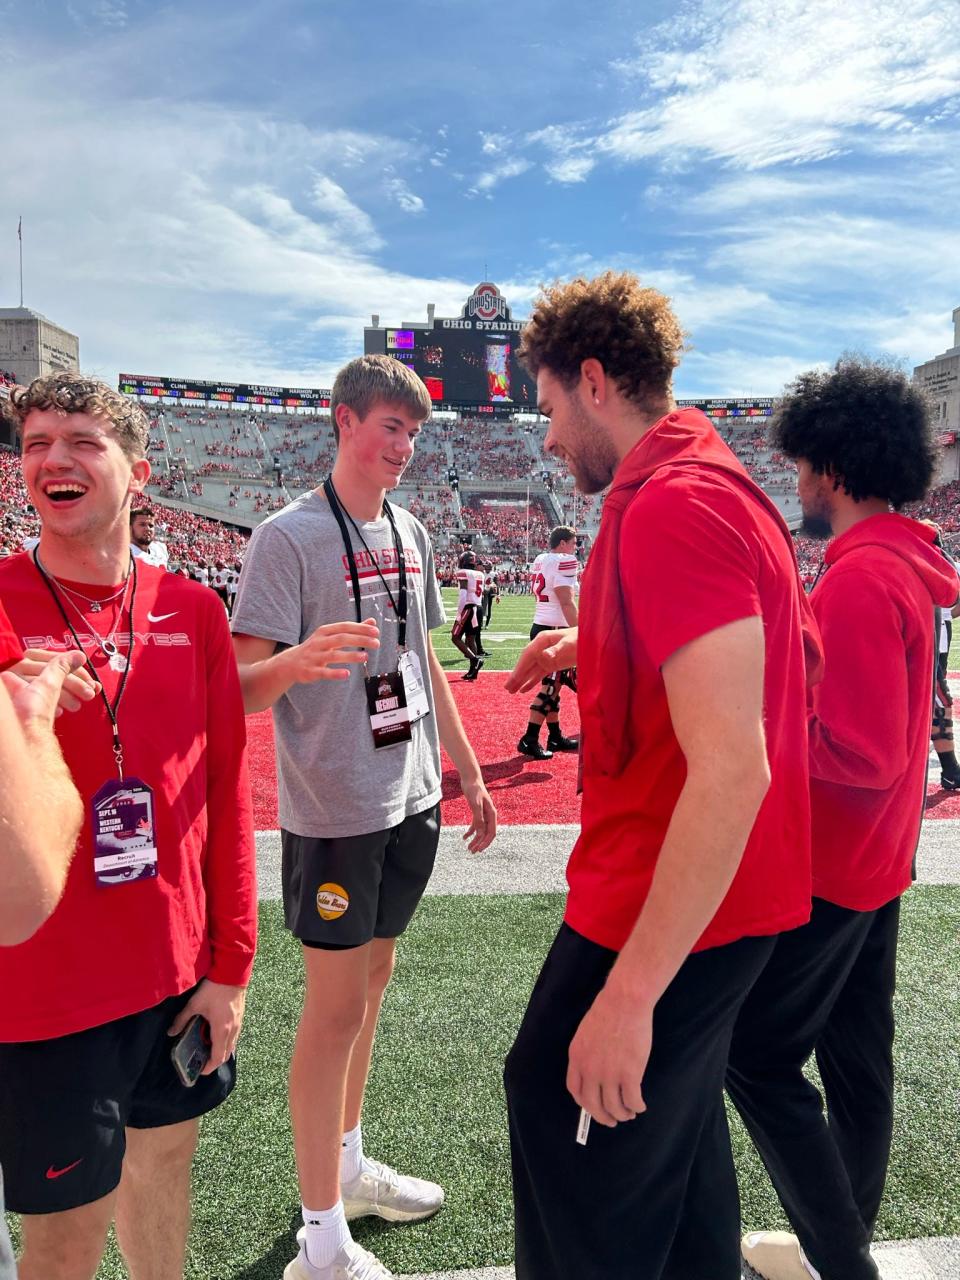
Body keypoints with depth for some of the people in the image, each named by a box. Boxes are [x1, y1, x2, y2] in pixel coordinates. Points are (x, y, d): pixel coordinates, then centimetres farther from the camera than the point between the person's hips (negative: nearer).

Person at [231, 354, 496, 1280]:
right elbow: (244, 684, -16)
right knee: (337, 1006, 2)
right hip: (334, 811, -7)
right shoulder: (289, 536, -12)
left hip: (411, 800, 7)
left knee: (372, 980, 18)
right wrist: (299, 660, -38)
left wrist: (467, 771, 16)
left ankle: (347, 1165, 38)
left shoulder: (409, 533, 10)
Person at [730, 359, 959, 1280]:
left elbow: (860, 754, -26)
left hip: (824, 870, -10)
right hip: (877, 862, 10)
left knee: (757, 1057, 4)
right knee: (856, 1060, 19)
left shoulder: (859, 577, -22)